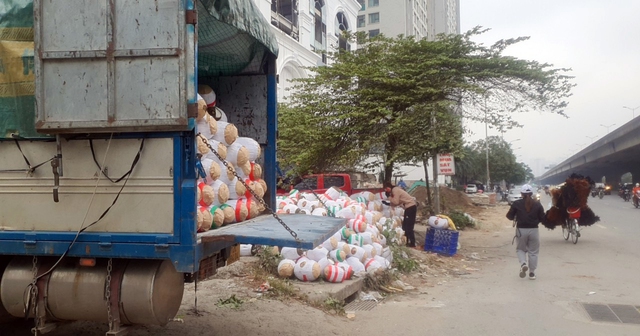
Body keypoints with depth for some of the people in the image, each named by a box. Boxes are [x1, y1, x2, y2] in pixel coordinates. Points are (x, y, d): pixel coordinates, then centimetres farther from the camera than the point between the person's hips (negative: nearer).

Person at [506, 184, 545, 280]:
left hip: (521, 230, -1)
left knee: (520, 249, 16)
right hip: (533, 230, 1)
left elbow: (510, 216, 0)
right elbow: (542, 218, 2)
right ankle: (532, 273, 13)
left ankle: (523, 263, -12)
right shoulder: (537, 204, -1)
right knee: (533, 252, 11)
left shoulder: (516, 204, -5)